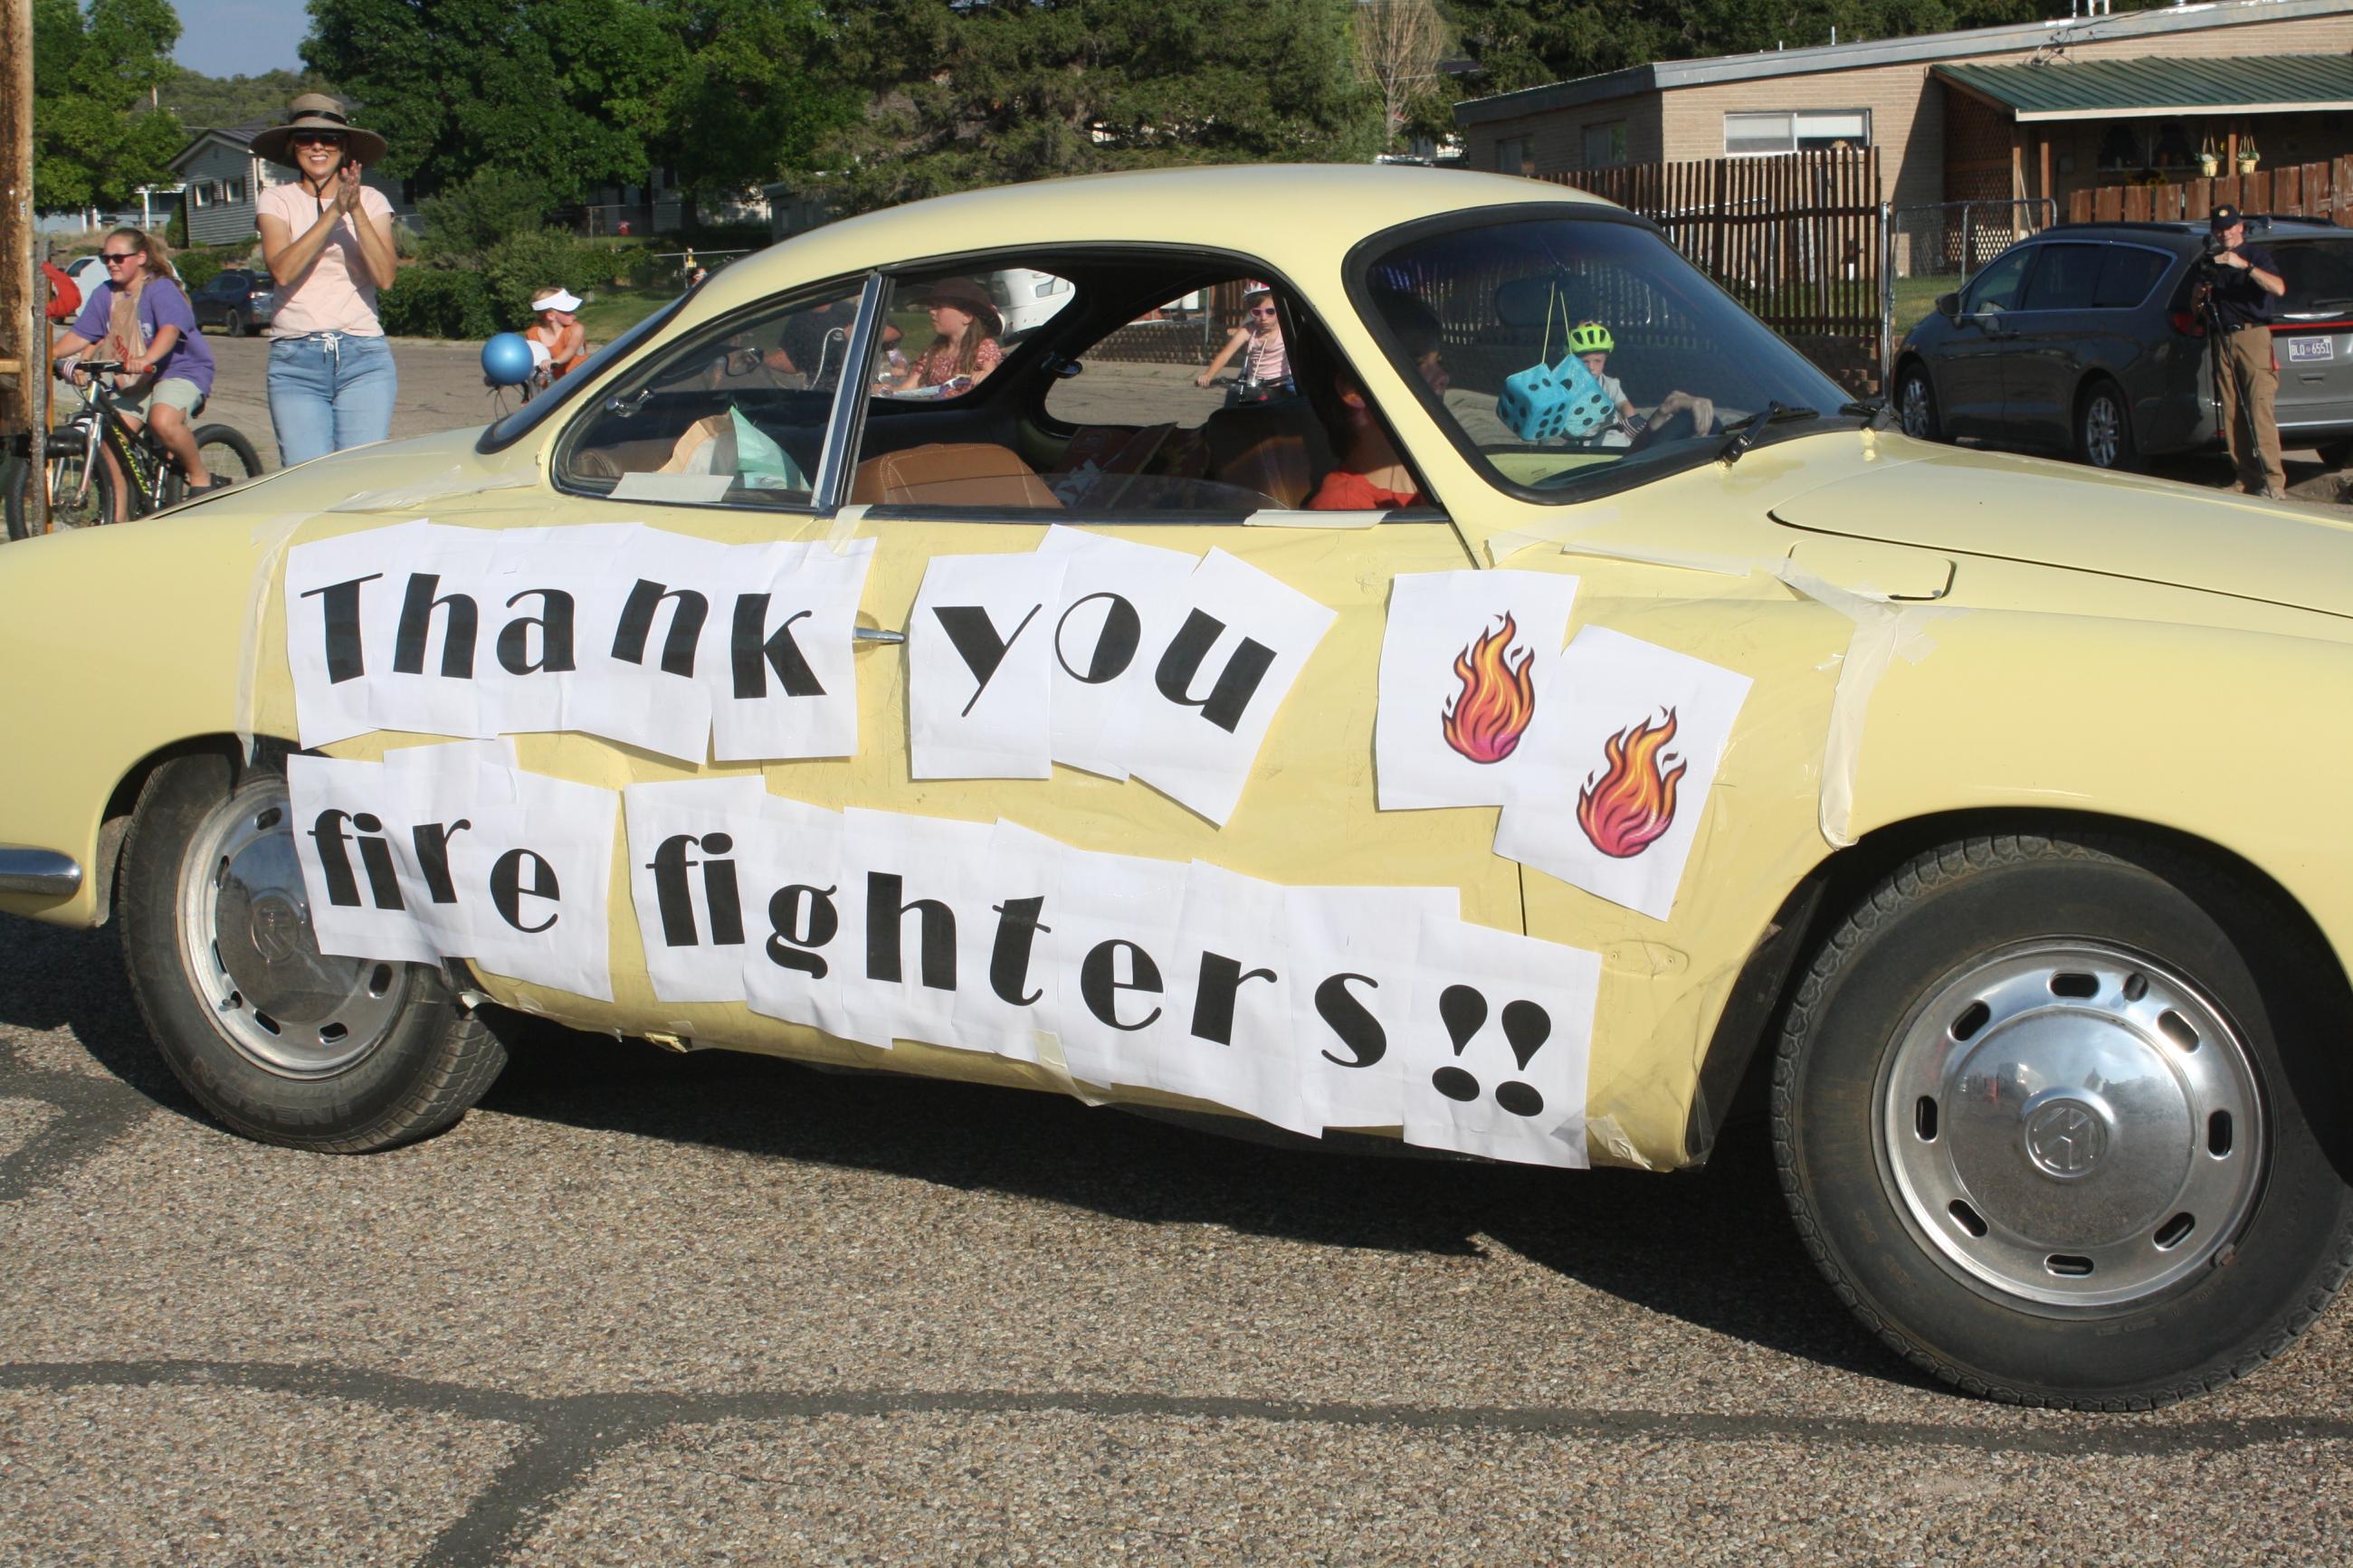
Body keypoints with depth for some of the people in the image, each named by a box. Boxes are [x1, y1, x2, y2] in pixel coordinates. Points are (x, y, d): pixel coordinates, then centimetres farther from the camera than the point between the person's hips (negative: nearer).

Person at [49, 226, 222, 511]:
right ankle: (117, 520, 1)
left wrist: (146, 359, -50)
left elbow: (170, 329, -32)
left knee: (163, 421, -35)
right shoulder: (105, 294, 4)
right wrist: (50, 355, -12)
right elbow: (81, 335, 5)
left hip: (180, 370, -6)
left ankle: (201, 478, -12)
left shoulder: (161, 289, -15)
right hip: (132, 381, 6)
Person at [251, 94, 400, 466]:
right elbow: (282, 269, -10)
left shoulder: (371, 200, 9)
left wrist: (356, 210, -15)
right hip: (296, 361, 0)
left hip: (363, 356, 0)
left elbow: (384, 277, -5)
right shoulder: (276, 201, 8)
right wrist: (333, 212, -16)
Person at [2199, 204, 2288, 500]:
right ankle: (2248, 481, -2)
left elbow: (2278, 287, -16)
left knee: (2259, 411, -15)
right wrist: (2202, 297, 6)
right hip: (2223, 340, 6)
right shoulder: (2212, 263, 21)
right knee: (2231, 416, -2)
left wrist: (2244, 265, -24)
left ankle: (2274, 483, -19)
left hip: (2252, 334, -6)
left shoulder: (2257, 257, 4)